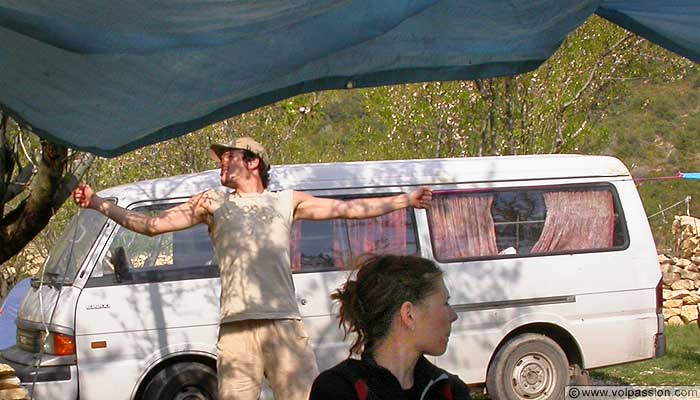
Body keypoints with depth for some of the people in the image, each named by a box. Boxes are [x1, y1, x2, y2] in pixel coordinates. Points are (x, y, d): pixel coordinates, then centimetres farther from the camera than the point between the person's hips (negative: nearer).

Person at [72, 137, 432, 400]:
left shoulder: (285, 201, 18)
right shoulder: (212, 203, 19)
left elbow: (348, 209, 16)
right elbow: (151, 225, 14)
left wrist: (407, 199, 15)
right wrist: (97, 203, 8)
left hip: (284, 324, 0)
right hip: (236, 328, 0)